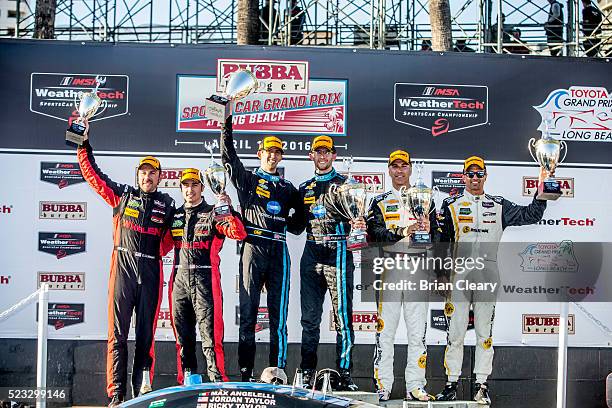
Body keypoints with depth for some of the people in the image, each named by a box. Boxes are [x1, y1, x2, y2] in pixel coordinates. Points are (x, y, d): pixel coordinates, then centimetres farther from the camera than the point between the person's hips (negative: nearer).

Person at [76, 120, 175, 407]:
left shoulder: (167, 205, 13)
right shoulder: (122, 195, 11)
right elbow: (92, 173, 12)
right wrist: (83, 143, 9)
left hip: (151, 270, 1)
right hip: (123, 267, -1)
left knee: (146, 333, 3)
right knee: (117, 332, -3)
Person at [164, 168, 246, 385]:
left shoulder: (212, 214, 4)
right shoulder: (175, 216, 17)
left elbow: (239, 234, -11)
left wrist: (229, 211, -24)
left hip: (205, 280, -5)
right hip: (180, 280, 5)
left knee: (210, 334, -10)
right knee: (183, 337, 8)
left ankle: (217, 381, -9)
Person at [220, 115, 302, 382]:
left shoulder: (287, 188, 21)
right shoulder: (248, 180, 12)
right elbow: (228, 156, 1)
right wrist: (227, 125, -4)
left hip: (279, 252, 3)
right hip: (253, 250, -2)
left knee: (278, 315, 0)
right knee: (248, 314, -2)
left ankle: (278, 370, 4)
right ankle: (245, 373, 0)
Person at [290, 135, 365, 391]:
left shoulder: (345, 184, 8)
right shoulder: (304, 188, 19)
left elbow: (357, 217, 3)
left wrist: (359, 224, -19)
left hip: (338, 253, -3)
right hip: (312, 255, 4)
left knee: (342, 316, -5)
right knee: (309, 318, 4)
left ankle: (345, 374, -1)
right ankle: (307, 373, 10)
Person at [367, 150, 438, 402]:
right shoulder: (380, 202, 11)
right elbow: (374, 233, -6)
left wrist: (429, 229, -13)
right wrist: (401, 232, -20)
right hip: (389, 266, -2)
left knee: (418, 331, 1)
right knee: (385, 329, -3)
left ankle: (415, 386, 6)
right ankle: (383, 386, 3)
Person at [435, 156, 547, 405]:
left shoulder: (499, 206, 13)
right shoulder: (452, 206, 9)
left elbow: (530, 216, 7)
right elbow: (441, 241, 7)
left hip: (487, 274, 1)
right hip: (458, 273, -1)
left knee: (484, 332, 3)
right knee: (456, 330, -2)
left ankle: (481, 385, 9)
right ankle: (451, 384, 6)